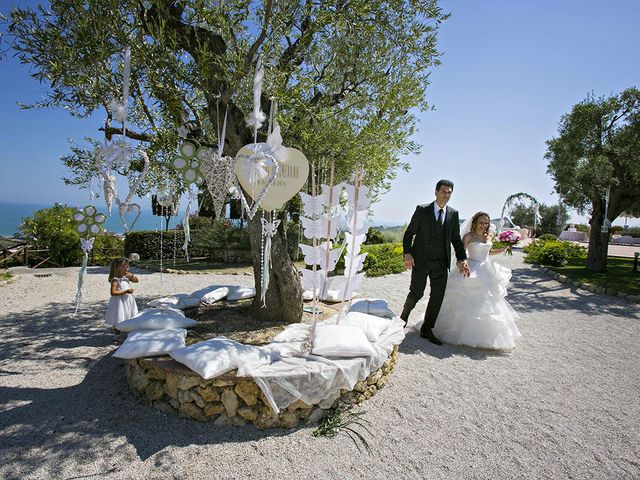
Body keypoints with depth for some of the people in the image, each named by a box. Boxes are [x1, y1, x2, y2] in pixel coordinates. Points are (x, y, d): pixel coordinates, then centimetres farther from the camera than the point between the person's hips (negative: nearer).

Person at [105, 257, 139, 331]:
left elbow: (136, 280, 14)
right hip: (119, 303, -8)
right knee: (118, 324, 2)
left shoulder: (126, 277, 5)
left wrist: (132, 276, -5)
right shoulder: (115, 280, -17)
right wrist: (125, 291, -27)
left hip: (128, 302, 8)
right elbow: (113, 292, -24)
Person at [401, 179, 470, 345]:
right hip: (421, 261, -4)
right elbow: (409, 233, -1)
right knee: (416, 293, 1)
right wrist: (407, 254, -13)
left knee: (437, 297, 5)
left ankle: (427, 330, 20)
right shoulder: (422, 210, -3)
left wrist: (461, 259, -2)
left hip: (441, 263, 4)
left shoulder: (453, 214, 7)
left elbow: (456, 238, 10)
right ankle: (403, 319, 28)